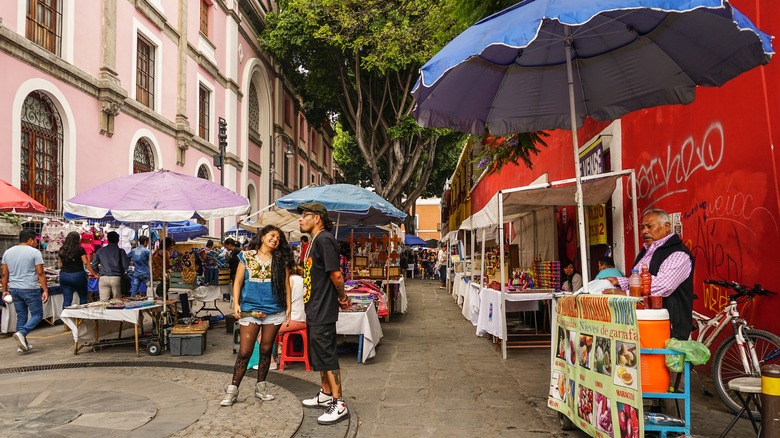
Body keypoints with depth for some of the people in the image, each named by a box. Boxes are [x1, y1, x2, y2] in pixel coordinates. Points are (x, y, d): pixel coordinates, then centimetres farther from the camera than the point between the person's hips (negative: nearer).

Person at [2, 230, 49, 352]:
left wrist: (4, 290, 17)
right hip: (30, 289, -6)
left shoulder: (7, 252, 9)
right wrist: (45, 290, -9)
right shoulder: (34, 252, -9)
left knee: (21, 316, 13)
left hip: (14, 289, 6)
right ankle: (21, 333, -19)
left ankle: (23, 344, 15)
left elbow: (4, 274, 10)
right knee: (37, 315, 3)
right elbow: (40, 273, -11)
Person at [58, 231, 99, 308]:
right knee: (83, 298, 12)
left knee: (66, 299, 5)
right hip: (77, 275, -4)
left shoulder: (62, 250, 6)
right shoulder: (80, 249, -8)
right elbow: (86, 263, -9)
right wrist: (95, 274, -4)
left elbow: (61, 265, 12)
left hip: (64, 275, 4)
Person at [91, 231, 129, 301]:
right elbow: (125, 266, -2)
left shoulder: (100, 251, 10)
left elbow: (94, 266, 8)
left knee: (104, 302, 2)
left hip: (103, 278, 2)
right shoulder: (120, 251, 3)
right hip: (116, 278, -2)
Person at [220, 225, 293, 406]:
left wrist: (289, 306, 1)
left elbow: (286, 285, 6)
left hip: (274, 311, 2)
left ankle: (260, 387, 23)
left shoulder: (281, 260, 6)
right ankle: (232, 390, 7)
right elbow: (238, 282, 3)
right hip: (250, 310, -2)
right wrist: (236, 304, -7)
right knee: (244, 352, -3)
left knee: (266, 350, 10)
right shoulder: (246, 256, 3)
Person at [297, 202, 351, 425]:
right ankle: (325, 394, 33)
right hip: (315, 309, 10)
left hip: (323, 311, -10)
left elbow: (336, 274, -23)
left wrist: (342, 297, -9)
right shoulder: (314, 241, 14)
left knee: (327, 356, -5)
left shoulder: (324, 240, -18)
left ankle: (339, 405, 4)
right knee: (319, 355, 19)